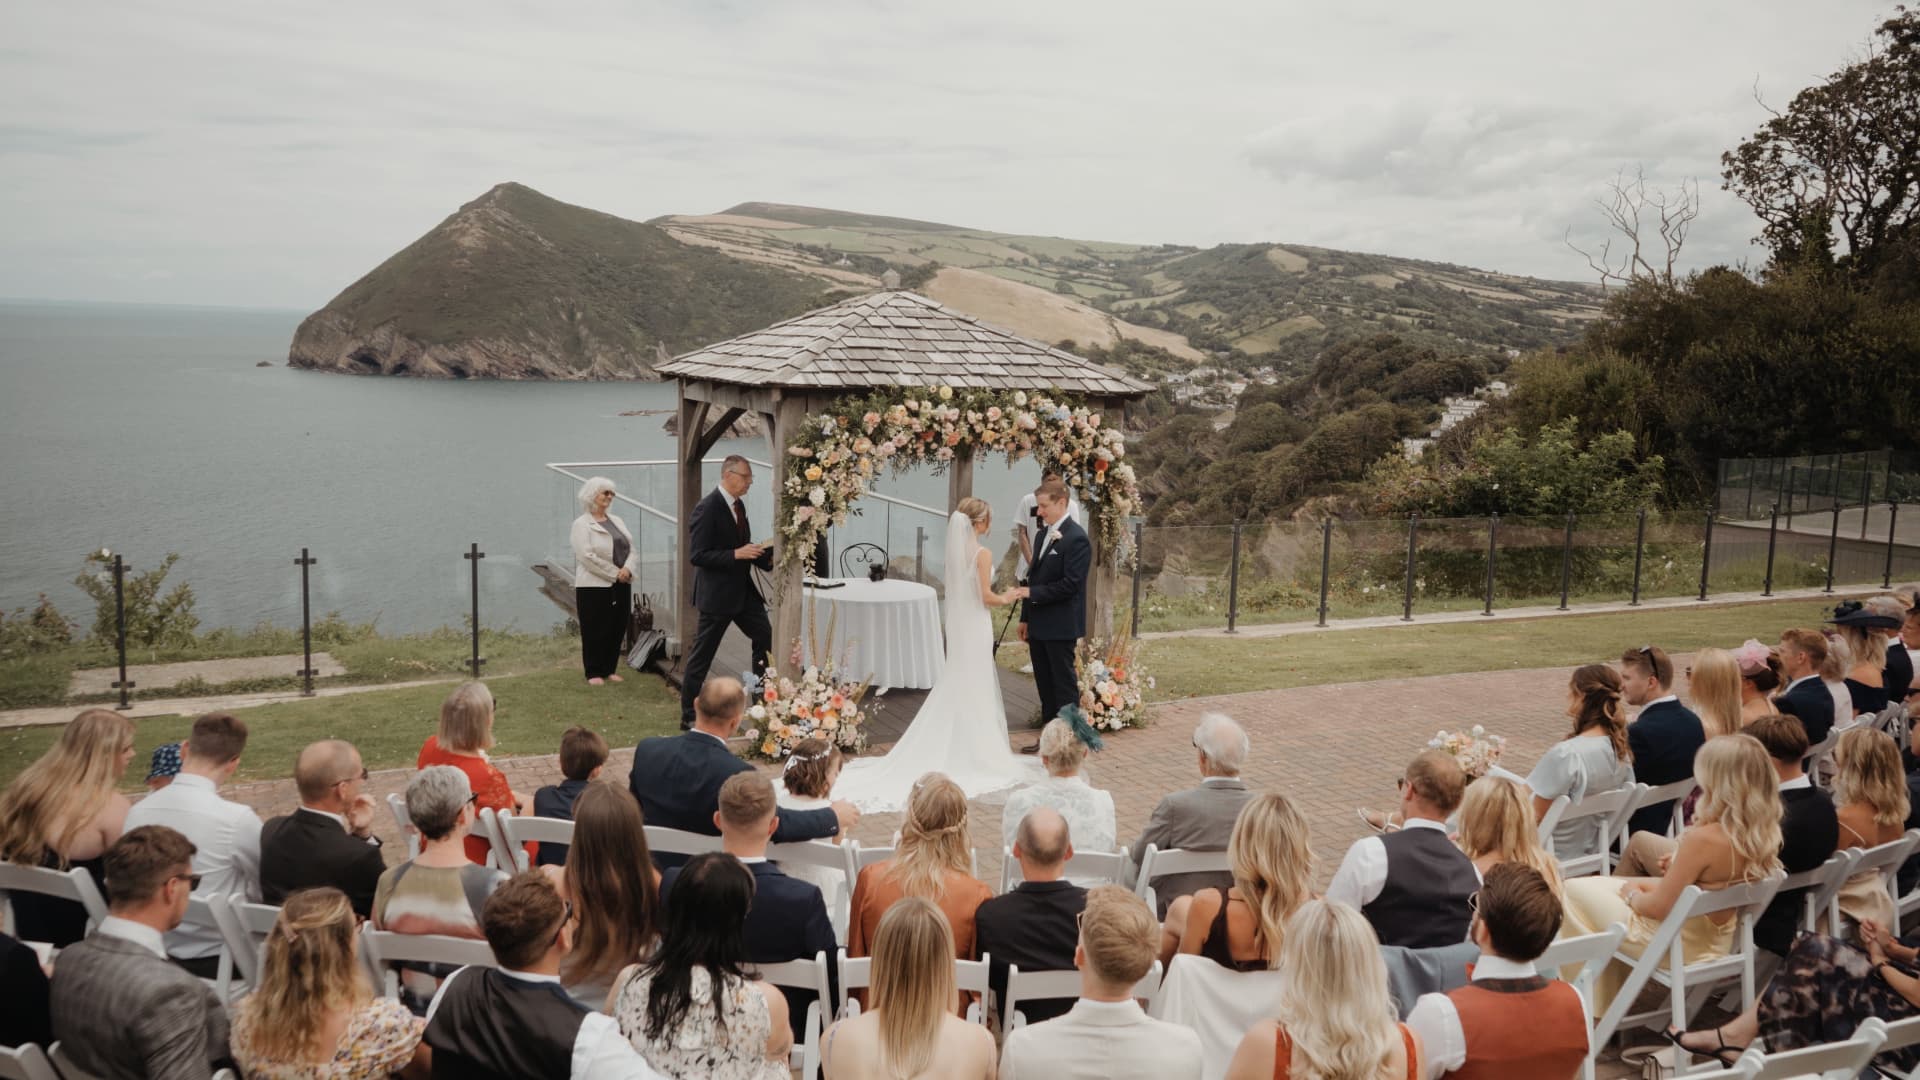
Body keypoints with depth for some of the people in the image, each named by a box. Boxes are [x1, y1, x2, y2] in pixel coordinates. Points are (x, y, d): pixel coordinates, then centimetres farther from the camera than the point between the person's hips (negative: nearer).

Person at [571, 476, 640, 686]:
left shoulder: (617, 521, 15)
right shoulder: (581, 524, -5)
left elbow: (632, 549, 9)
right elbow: (587, 556, -16)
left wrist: (628, 569, -11)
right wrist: (615, 573, -16)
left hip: (621, 586, 6)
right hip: (594, 586, -6)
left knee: (617, 629, 8)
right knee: (595, 631, 0)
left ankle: (610, 669, 19)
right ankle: (594, 673, 9)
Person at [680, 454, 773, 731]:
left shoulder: (738, 505, 9)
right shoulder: (707, 509, -17)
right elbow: (697, 555, -21)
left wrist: (766, 557, 2)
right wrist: (737, 554, -25)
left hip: (743, 590, 8)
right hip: (717, 594, -8)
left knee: (765, 639, 7)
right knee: (701, 656, 2)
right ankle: (689, 716, 12)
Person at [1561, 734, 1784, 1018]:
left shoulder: (1703, 839, -33)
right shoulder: (1764, 833, -10)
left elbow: (1658, 907, -22)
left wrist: (1631, 895, -3)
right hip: (1718, 939, 8)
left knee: (1573, 891, 6)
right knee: (1604, 885, 25)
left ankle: (1594, 1007, 21)